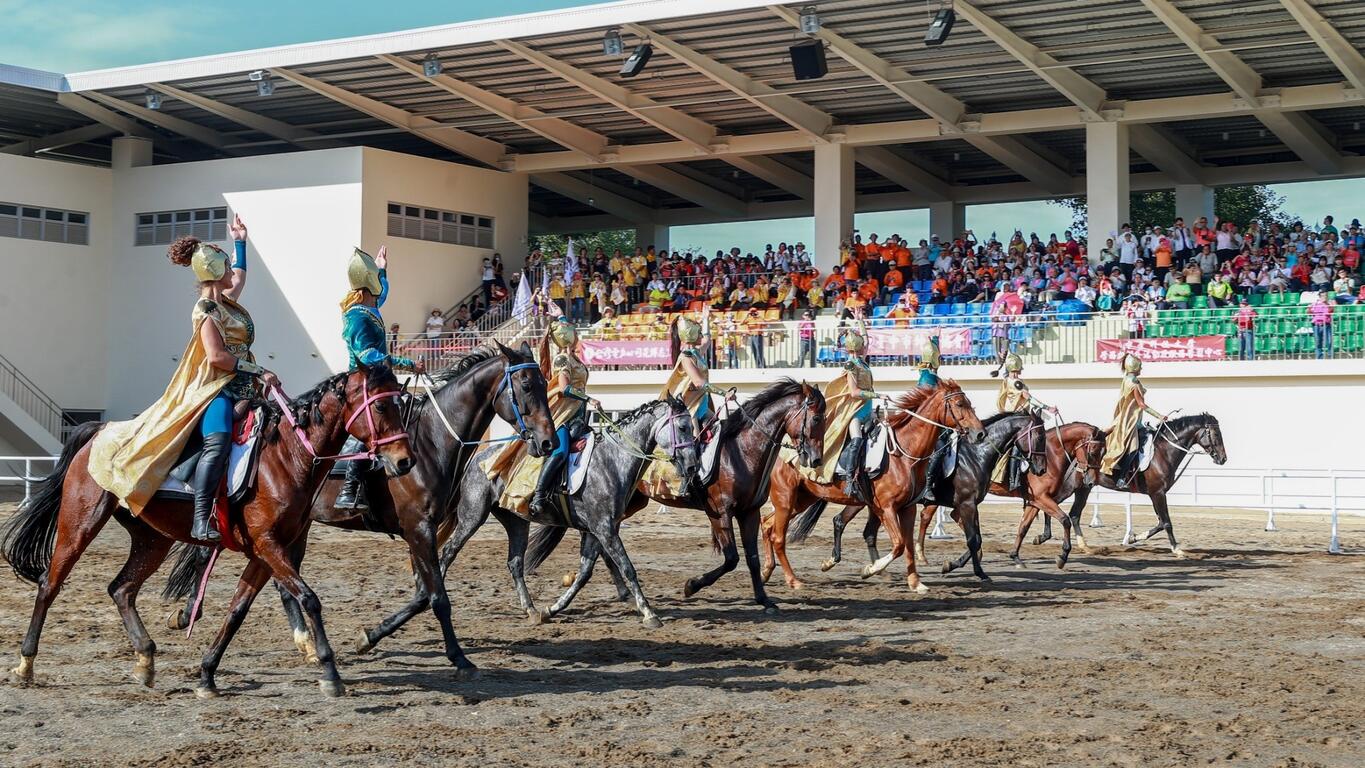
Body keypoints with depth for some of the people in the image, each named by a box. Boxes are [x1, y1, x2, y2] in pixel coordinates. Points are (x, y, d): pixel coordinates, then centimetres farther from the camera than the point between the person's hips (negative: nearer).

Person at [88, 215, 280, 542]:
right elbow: (216, 356, -20)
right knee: (218, 441, -34)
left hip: (240, 389, 11)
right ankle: (201, 520, -43)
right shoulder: (206, 310, -8)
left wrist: (240, 241, 46)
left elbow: (240, 277, 42)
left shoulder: (225, 301, 19)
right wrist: (258, 371, -17)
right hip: (214, 389, -11)